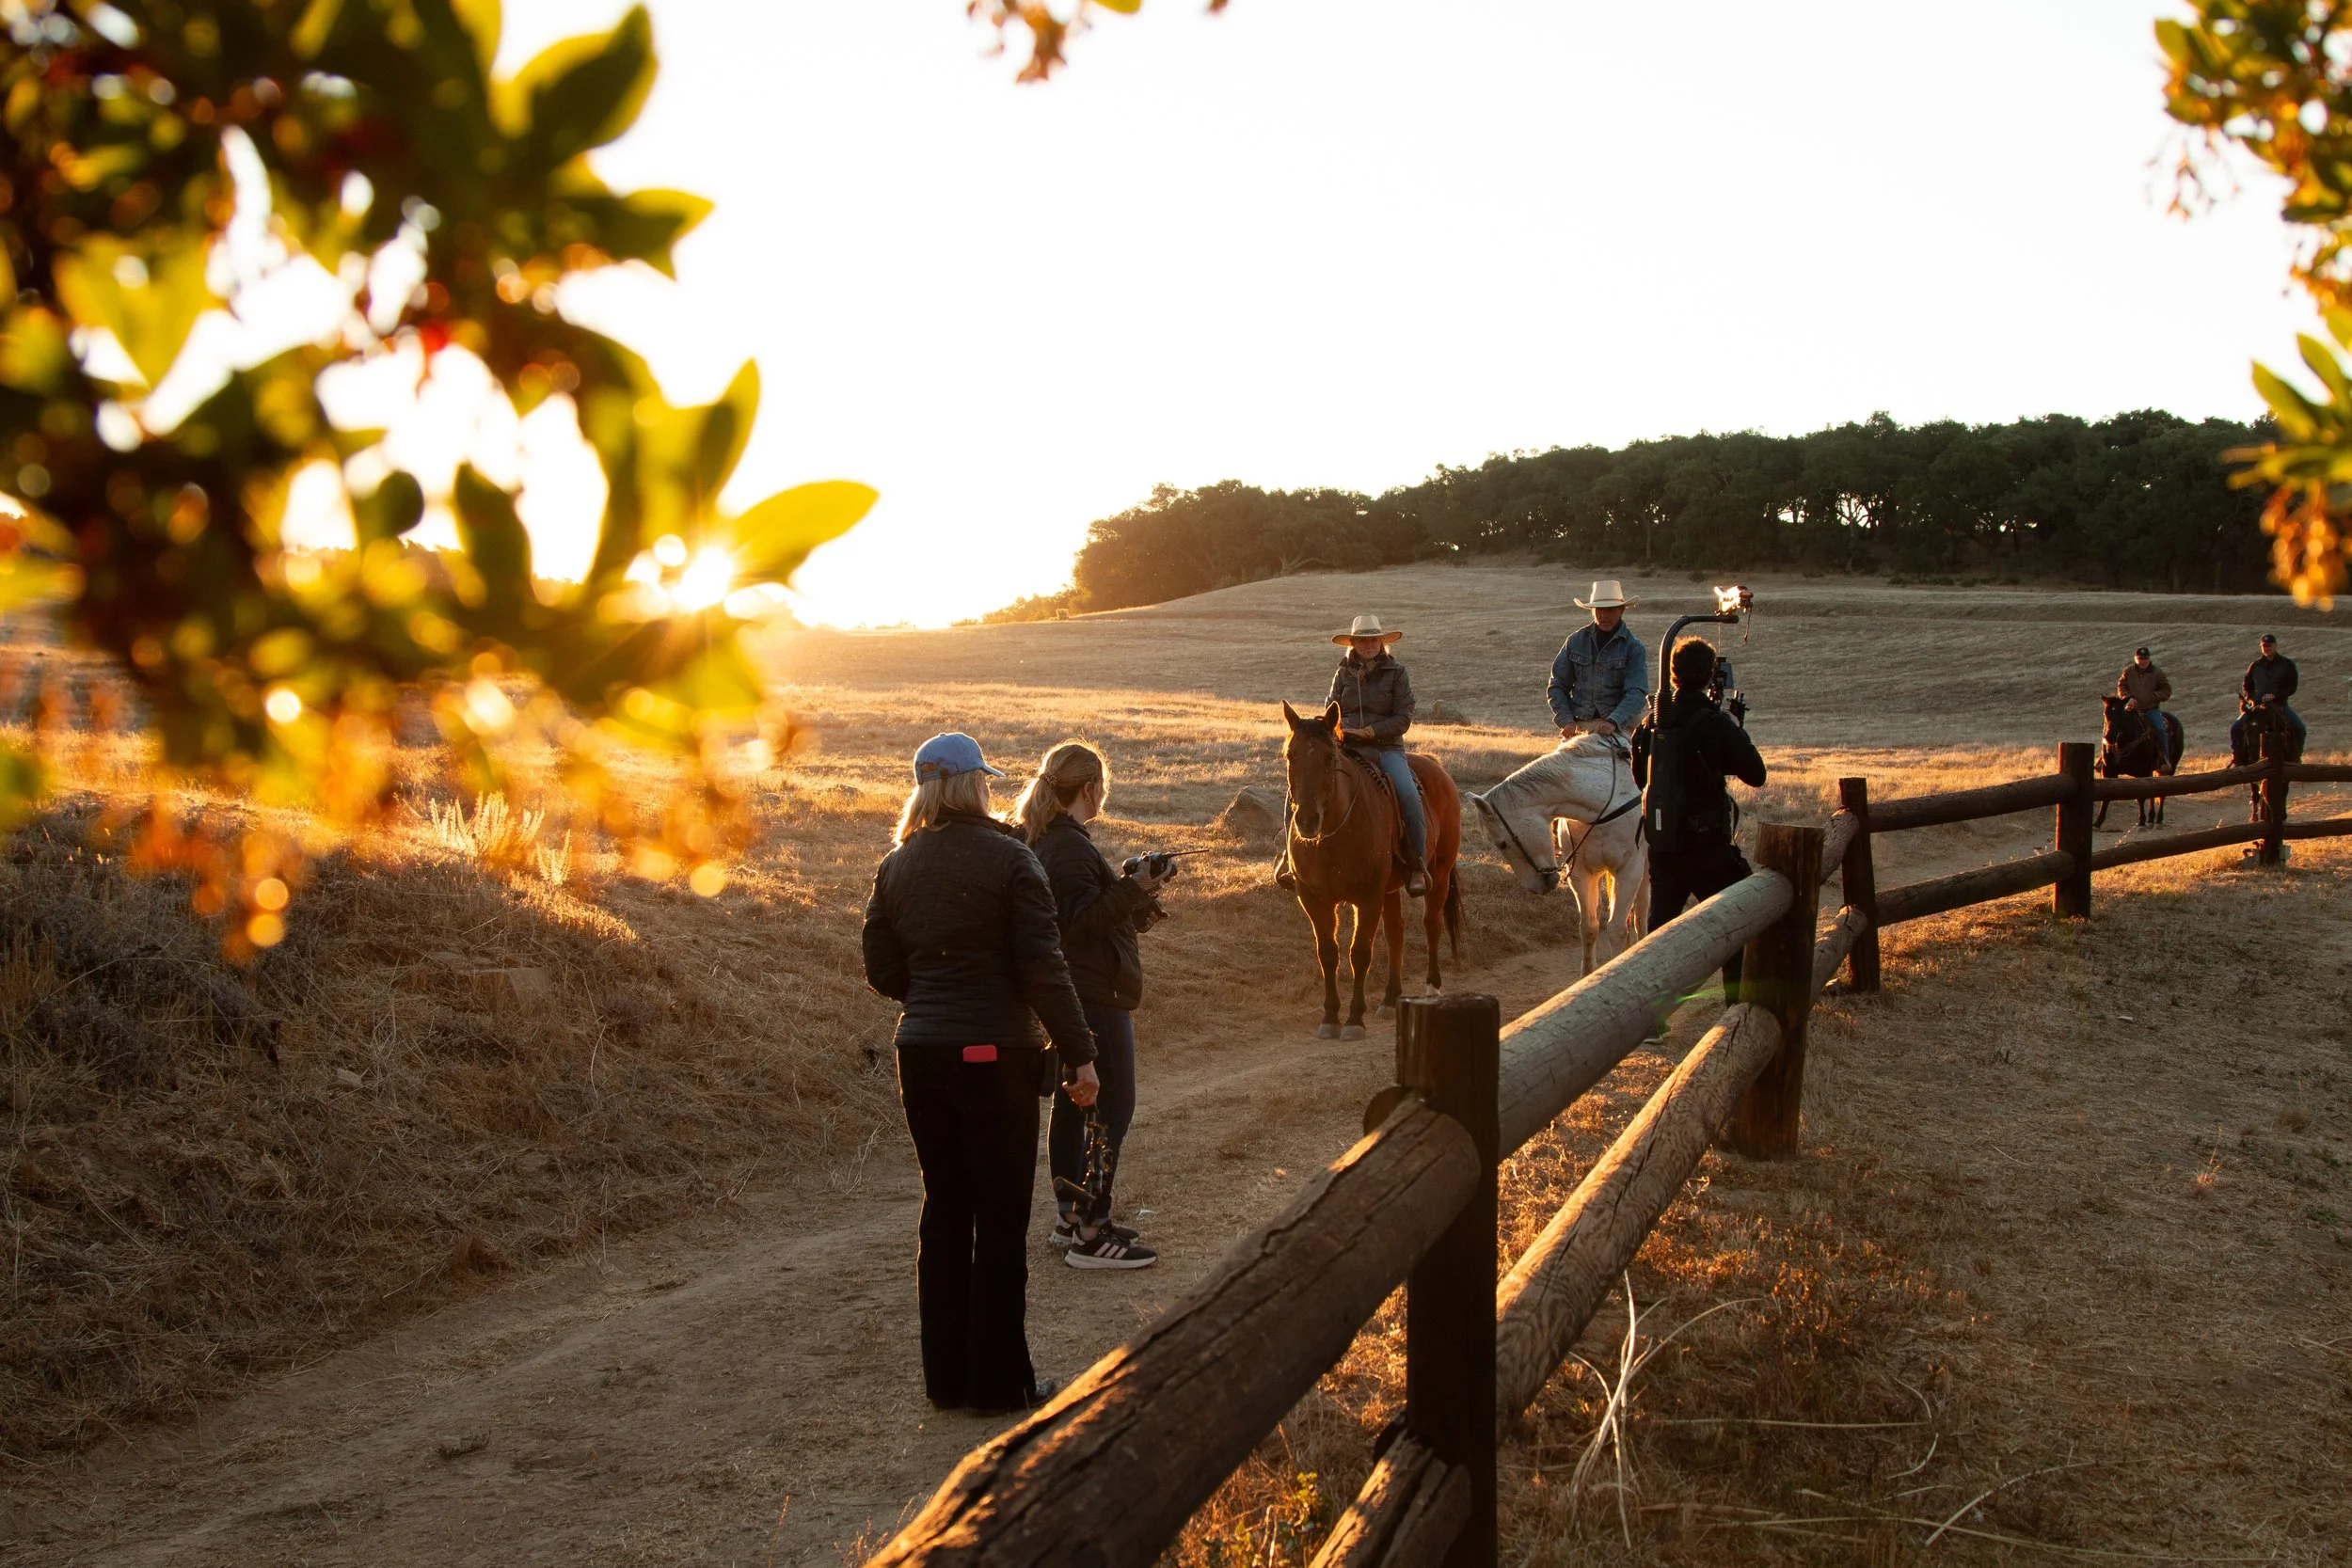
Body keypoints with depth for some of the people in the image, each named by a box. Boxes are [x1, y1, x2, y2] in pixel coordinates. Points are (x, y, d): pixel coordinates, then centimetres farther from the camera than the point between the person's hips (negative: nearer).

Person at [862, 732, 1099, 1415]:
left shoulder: (895, 868, 6)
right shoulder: (1008, 859, -10)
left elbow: (882, 972, 9)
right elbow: (1042, 967, -14)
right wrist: (1080, 1052, -10)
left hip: (921, 1054, 5)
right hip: (997, 1054, -5)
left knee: (944, 1209, 14)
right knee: (1001, 1215, 4)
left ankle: (948, 1377, 21)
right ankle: (999, 1380, 10)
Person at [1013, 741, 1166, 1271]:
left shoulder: (1041, 839, 12)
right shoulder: (1070, 846, -20)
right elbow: (1082, 921, -25)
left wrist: (1133, 910, 22)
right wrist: (1133, 889, -32)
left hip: (1067, 994, 11)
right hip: (1095, 995, -11)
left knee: (1072, 1103, 16)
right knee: (1112, 1108, -6)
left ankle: (1071, 1218, 26)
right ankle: (1092, 1235, -4)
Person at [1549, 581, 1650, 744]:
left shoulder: (1634, 648, 0)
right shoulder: (1576, 641, 9)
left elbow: (1636, 693, -12)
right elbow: (1557, 686, 12)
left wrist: (1612, 723, -28)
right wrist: (1566, 721, -4)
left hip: (1619, 727, -3)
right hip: (1579, 726, 3)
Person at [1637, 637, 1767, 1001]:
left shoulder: (1656, 721, 2)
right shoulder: (1716, 724, -15)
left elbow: (1640, 777, 15)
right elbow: (1755, 774, -8)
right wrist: (1738, 739, 7)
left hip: (1660, 843, 5)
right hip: (1706, 845, -5)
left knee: (1660, 922, 16)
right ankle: (1738, 996, 5)